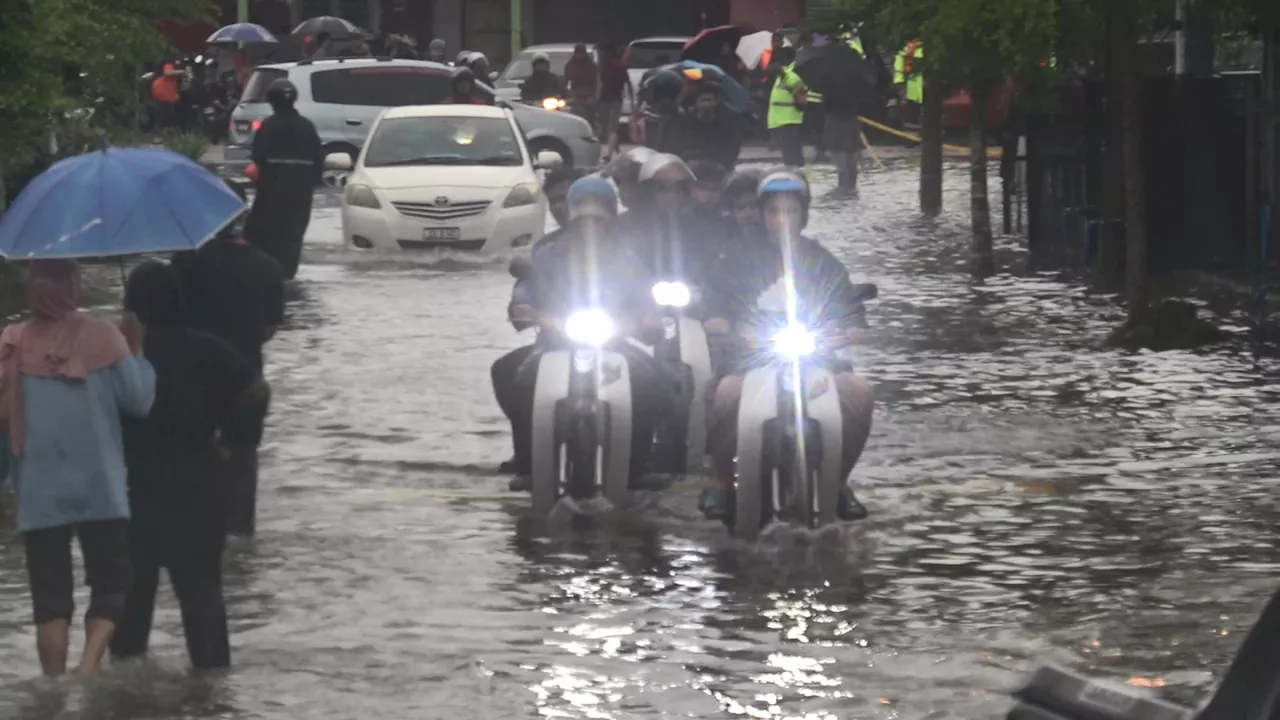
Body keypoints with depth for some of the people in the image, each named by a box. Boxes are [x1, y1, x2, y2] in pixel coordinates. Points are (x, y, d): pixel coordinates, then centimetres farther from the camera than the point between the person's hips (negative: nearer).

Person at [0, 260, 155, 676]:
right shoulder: (102, 338, -7)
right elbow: (139, 399, -3)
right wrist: (135, 350, 9)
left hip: (39, 493, 1)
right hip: (100, 489, -1)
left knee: (50, 593, 7)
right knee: (110, 580, 9)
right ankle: (90, 663, -12)